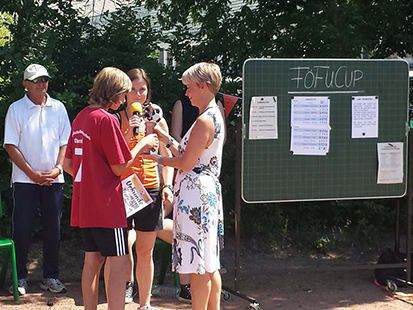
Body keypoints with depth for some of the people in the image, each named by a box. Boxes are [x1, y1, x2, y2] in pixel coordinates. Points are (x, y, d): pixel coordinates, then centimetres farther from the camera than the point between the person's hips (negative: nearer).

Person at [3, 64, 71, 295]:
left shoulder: (58, 108, 8)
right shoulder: (16, 109, 0)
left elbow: (65, 142, 9)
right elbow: (11, 146, -4)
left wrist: (57, 168, -7)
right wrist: (33, 173, -11)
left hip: (53, 179, 2)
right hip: (25, 180, -2)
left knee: (53, 229, 5)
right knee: (22, 229, 0)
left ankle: (51, 277, 16)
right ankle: (20, 277, 11)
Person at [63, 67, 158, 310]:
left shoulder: (81, 118, 11)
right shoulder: (107, 119, -15)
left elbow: (68, 164, 15)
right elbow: (120, 167, -14)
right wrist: (142, 144, -2)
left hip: (84, 203, 9)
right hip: (106, 204, -9)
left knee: (93, 259, 15)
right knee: (119, 262, -4)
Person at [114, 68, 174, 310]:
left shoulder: (157, 120, 7)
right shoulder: (116, 120, 1)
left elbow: (167, 157, 13)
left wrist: (167, 185, 0)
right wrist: (129, 133, -17)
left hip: (150, 189, 2)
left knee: (145, 251, 8)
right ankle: (128, 283, 13)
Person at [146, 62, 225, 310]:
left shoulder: (205, 120, -17)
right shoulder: (216, 116, 13)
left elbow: (186, 163, -16)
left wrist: (159, 159, -1)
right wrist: (166, 138, 17)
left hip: (195, 195, -10)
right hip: (209, 190, 10)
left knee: (199, 266, -3)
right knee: (210, 265, 14)